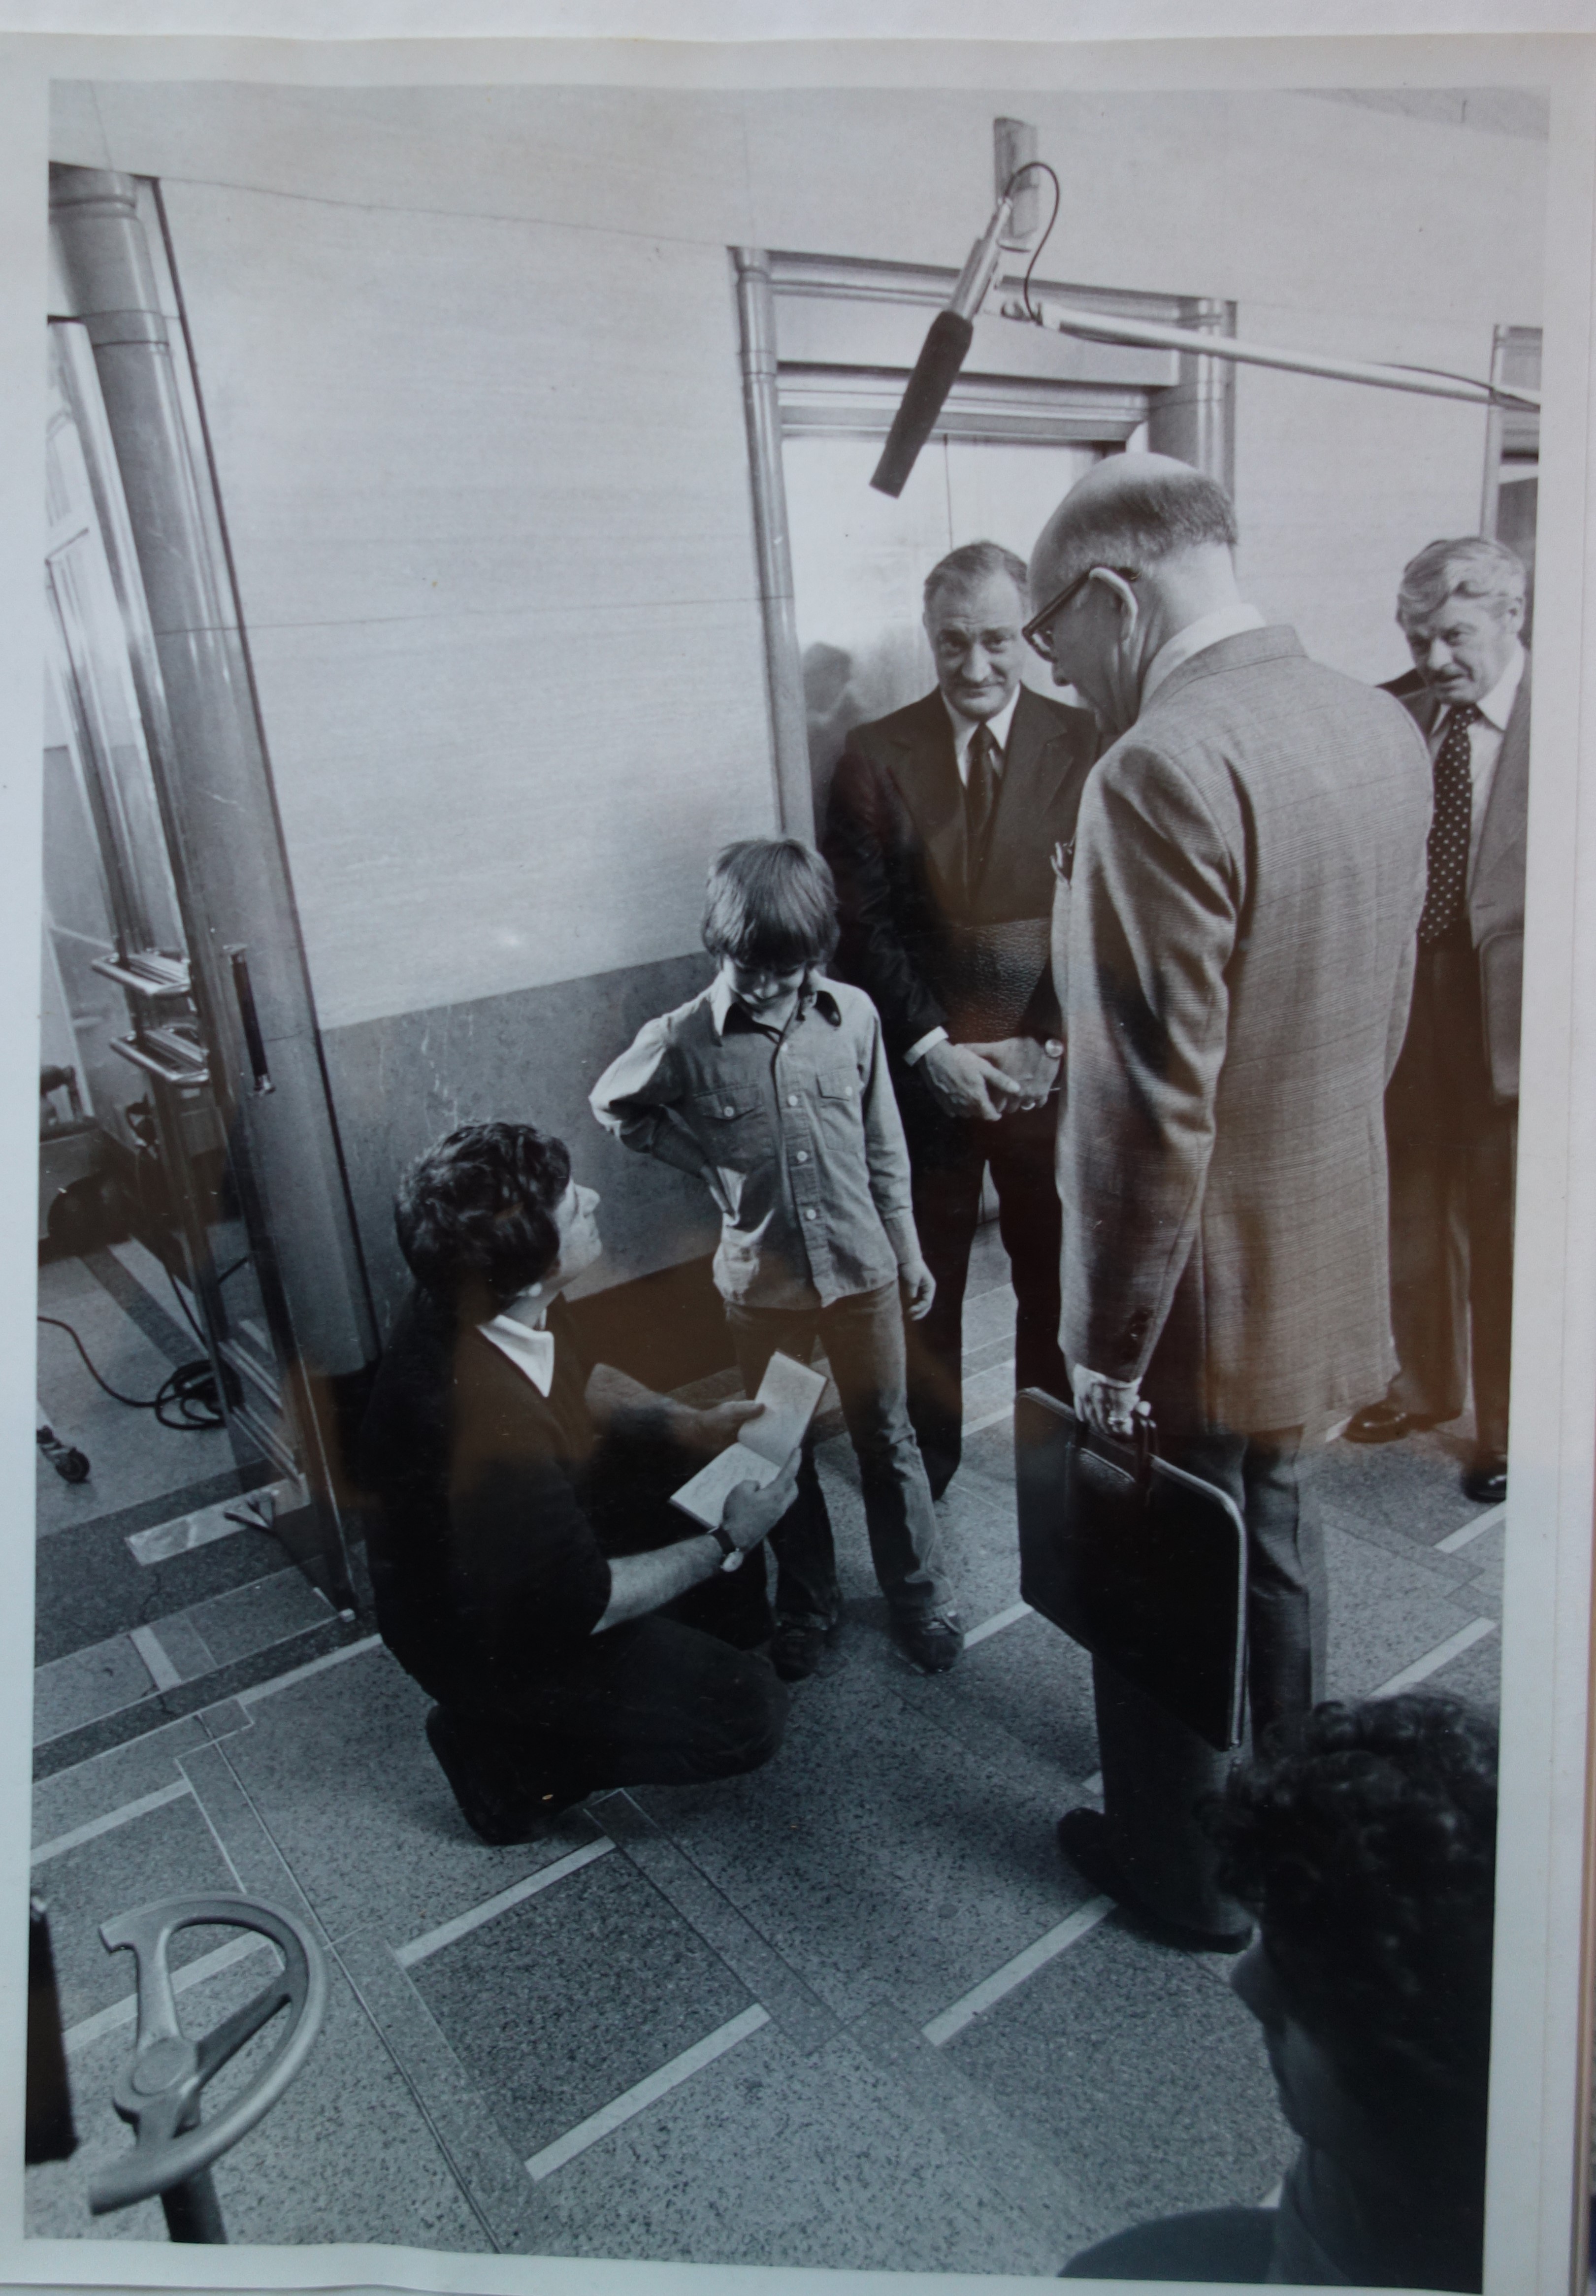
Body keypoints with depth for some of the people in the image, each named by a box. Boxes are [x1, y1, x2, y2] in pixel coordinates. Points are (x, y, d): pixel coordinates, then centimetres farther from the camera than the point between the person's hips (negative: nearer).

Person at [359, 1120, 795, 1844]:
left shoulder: (482, 1299, -17)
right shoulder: (484, 1425, -41)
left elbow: (580, 1379, 7)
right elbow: (581, 1606, -27)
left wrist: (688, 1424, -5)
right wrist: (726, 1546, -18)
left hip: (550, 1527, 8)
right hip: (490, 1635, -8)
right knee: (746, 1716, -7)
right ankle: (505, 1748, 4)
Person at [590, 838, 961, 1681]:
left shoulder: (852, 1016, -8)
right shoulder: (685, 1040, -14)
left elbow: (883, 1147, 2)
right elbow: (614, 1104, 5)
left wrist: (907, 1250, 8)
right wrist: (710, 1163, -4)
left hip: (862, 1268, 1)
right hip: (763, 1283, -1)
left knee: (886, 1437, 15)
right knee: (782, 1449, 16)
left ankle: (919, 1595, 35)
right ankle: (807, 1603, 37)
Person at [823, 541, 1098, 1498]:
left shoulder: (1084, 748, -1)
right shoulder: (875, 756, 0)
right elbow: (864, 923, -4)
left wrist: (1050, 1043, -14)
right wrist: (933, 1049, -12)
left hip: (1054, 1069, 0)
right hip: (926, 1070, 0)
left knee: (1055, 1273, 13)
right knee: (924, 1277, 12)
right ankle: (925, 1456, 32)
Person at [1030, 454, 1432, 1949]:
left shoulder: (1160, 771, -25)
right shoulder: (1383, 730, 1)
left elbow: (1153, 1106, -26)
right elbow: (1382, 1010, 10)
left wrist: (1111, 1343, -16)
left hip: (1200, 1282, -8)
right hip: (1330, 1250, 8)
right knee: (1275, 1525, 27)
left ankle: (1177, 1870, 38)